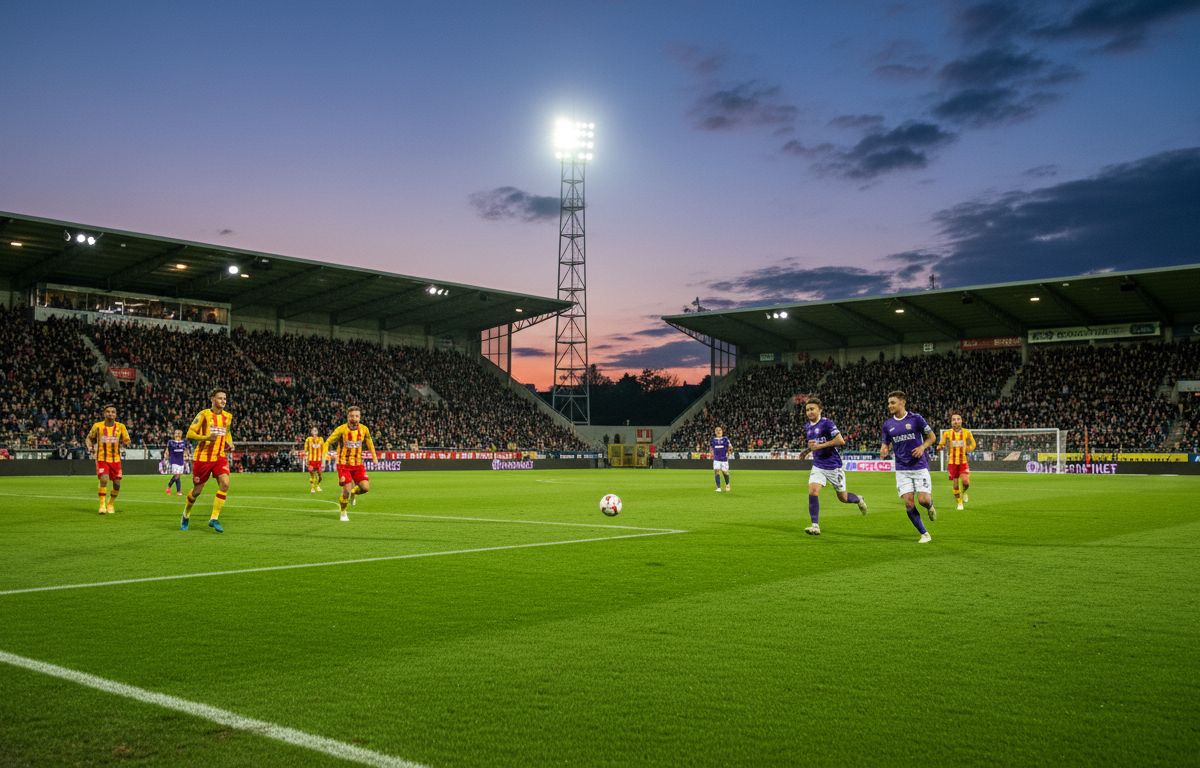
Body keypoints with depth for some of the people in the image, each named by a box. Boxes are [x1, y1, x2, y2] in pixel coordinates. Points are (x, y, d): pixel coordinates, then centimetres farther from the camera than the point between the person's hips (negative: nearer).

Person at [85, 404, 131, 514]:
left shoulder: (120, 426, 3)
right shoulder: (97, 426, 1)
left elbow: (127, 440, 3)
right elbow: (89, 438, 13)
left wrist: (125, 441, -19)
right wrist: (90, 447, -6)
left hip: (116, 459, 2)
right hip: (101, 459, -2)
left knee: (117, 484, 1)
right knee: (103, 480, -20)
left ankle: (110, 504, 24)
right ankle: (102, 505, -9)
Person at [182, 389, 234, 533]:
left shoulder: (228, 417, 9)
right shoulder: (204, 414, -7)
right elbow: (190, 434, -9)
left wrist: (230, 444, 7)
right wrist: (206, 438, -25)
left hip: (220, 456, 4)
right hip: (203, 456, -4)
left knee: (225, 484, -17)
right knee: (197, 489, 6)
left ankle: (214, 519, -9)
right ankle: (186, 513, 36)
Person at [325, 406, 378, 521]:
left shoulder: (364, 429, -2)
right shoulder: (341, 430, -12)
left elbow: (369, 441, 18)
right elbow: (328, 442, -5)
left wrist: (374, 455, 19)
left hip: (358, 464, 3)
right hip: (344, 464, -3)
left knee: (365, 487, -14)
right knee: (346, 490, -11)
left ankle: (353, 492, 23)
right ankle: (343, 513, 16)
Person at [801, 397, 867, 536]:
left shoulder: (826, 423, -13)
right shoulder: (807, 427, 9)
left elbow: (841, 441, -20)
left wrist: (820, 446, -21)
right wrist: (809, 449, 7)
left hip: (833, 466, -5)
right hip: (818, 466, 5)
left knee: (843, 498, 9)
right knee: (813, 492, -17)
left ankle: (859, 500, 43)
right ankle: (815, 526, -15)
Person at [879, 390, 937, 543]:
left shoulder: (915, 418, -4)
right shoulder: (887, 425, 5)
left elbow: (931, 436, 6)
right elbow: (885, 443, 15)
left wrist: (922, 447, -13)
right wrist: (884, 450, -9)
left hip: (919, 466, -2)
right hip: (902, 469, 2)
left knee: (923, 500, -11)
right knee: (908, 503, -8)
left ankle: (930, 506, 28)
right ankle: (924, 534, 8)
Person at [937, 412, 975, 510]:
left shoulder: (967, 433, 1)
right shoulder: (947, 433, 0)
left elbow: (973, 444, 13)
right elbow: (941, 445, 9)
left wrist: (968, 449, -9)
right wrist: (941, 447, -15)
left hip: (963, 461, 0)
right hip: (952, 461, 0)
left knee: (966, 482, -17)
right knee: (955, 484, 1)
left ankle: (964, 492, 19)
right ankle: (959, 502, 21)